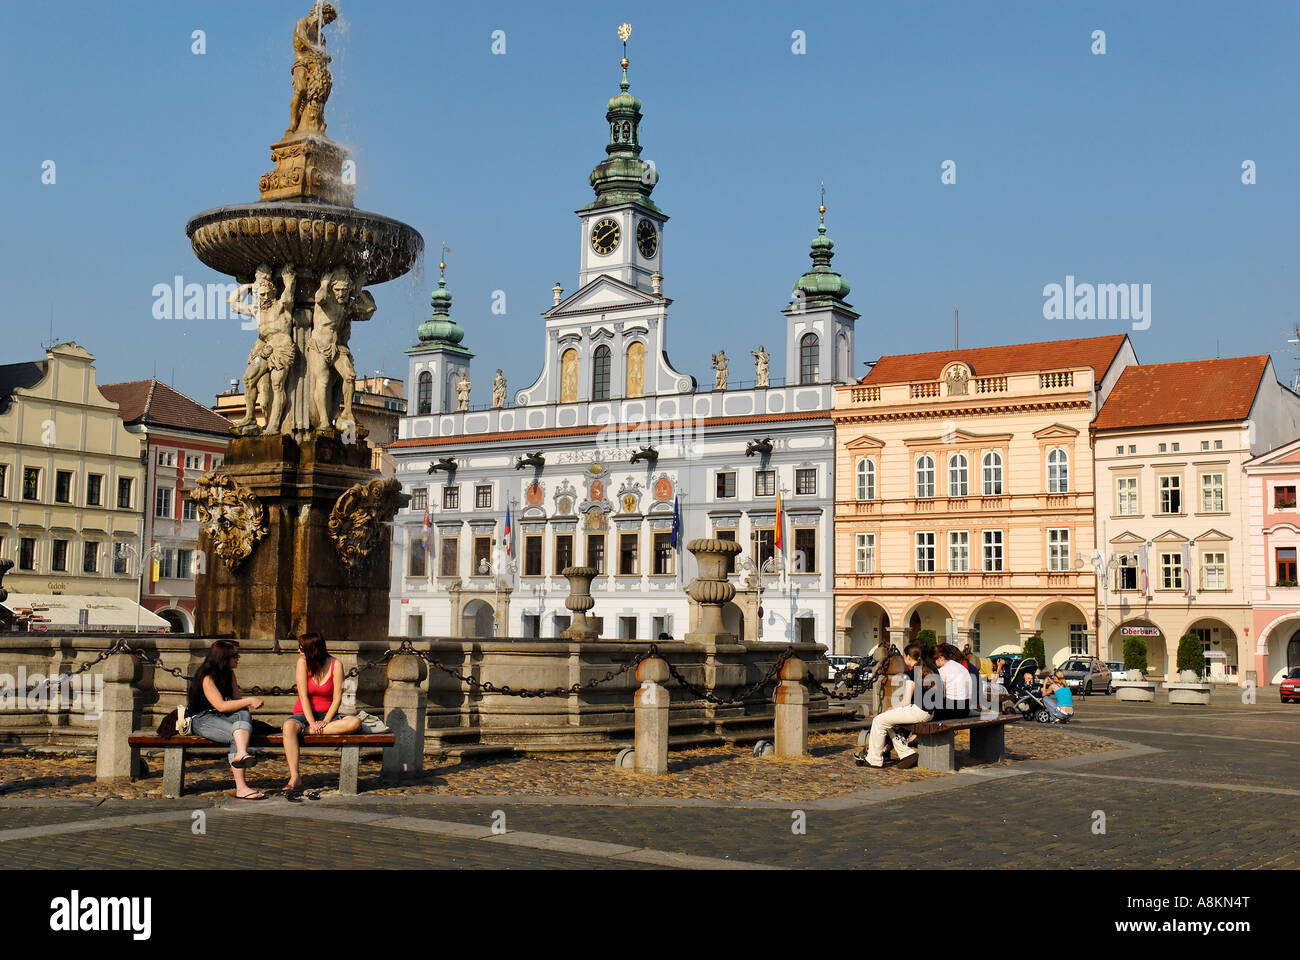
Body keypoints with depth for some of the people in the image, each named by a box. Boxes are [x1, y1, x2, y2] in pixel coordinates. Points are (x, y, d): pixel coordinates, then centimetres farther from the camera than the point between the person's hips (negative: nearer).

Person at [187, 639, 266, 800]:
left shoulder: (229, 674, 12)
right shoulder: (206, 677, -15)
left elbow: (237, 699, 13)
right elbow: (221, 706, -26)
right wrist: (249, 701, -28)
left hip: (221, 718, 7)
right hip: (202, 720, -7)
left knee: (244, 715, -30)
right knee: (237, 736, -33)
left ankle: (241, 755, -56)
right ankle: (241, 788, -49)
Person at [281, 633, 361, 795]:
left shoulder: (335, 665, -6)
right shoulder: (303, 662, -5)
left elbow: (337, 698, -7)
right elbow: (303, 695, -10)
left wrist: (325, 722, -19)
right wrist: (312, 722, -20)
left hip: (327, 715, 1)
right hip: (304, 714, -1)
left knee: (355, 723, -29)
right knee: (288, 726, -36)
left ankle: (305, 732, -27)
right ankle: (294, 779, -38)